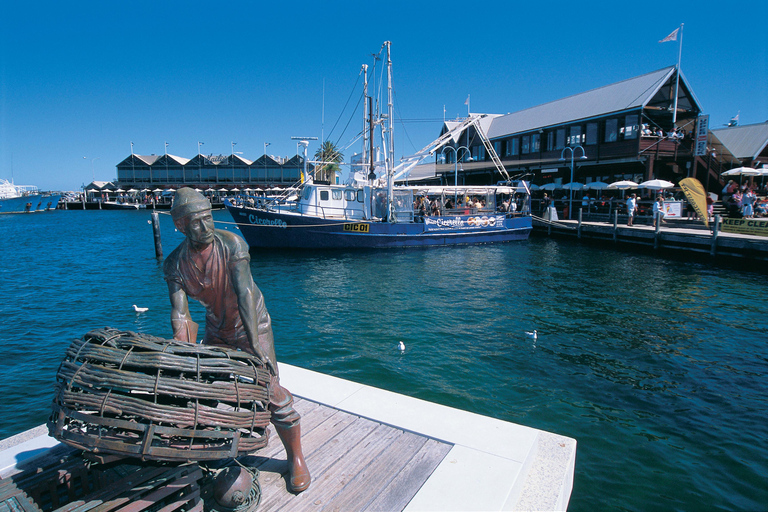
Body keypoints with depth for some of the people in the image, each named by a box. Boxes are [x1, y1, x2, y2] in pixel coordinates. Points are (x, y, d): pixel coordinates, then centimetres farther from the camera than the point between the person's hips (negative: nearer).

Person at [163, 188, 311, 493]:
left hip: (251, 324, -4)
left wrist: (255, 344, -40)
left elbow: (244, 293, -33)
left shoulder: (231, 244, -24)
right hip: (216, 329, 5)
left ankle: (296, 459, 10)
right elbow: (179, 312, -19)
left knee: (270, 390, -8)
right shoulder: (174, 264, -12)